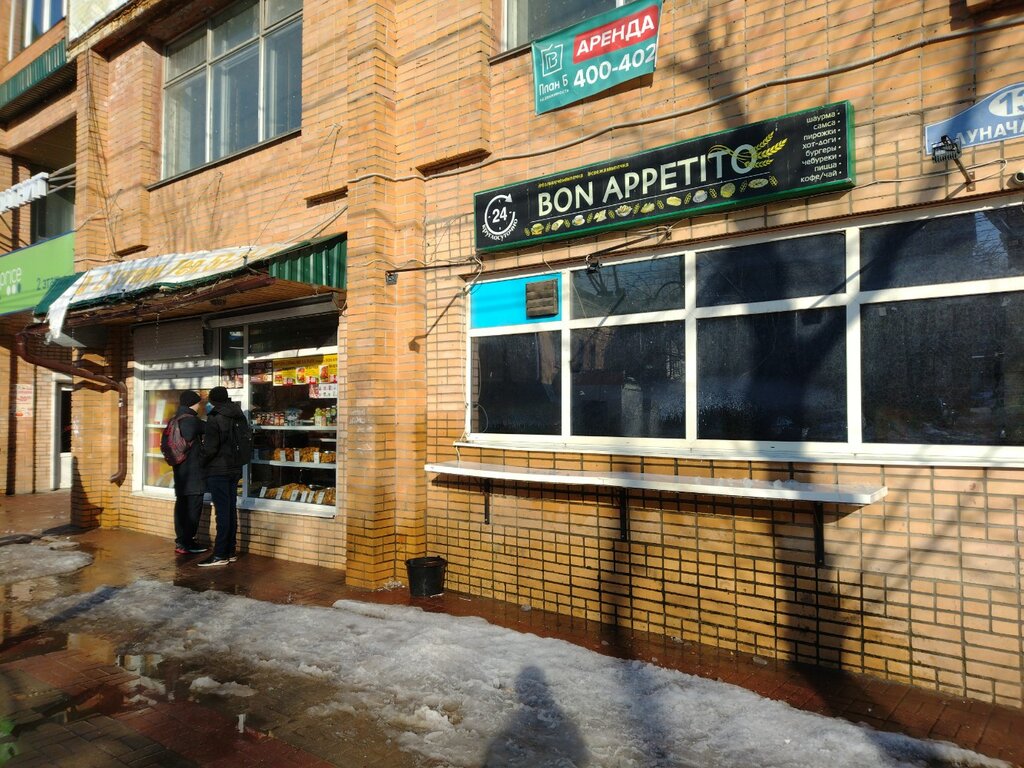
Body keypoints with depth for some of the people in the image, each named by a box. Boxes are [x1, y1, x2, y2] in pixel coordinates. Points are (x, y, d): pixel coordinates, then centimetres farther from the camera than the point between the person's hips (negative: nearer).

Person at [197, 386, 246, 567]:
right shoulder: (238, 417, 10)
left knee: (222, 511, -6)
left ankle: (220, 555, -2)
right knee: (231, 510, 11)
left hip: (218, 471, -7)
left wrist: (202, 463, 1)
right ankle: (230, 551, 17)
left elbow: (210, 448, -15)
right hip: (234, 470, 7)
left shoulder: (215, 418, -12)